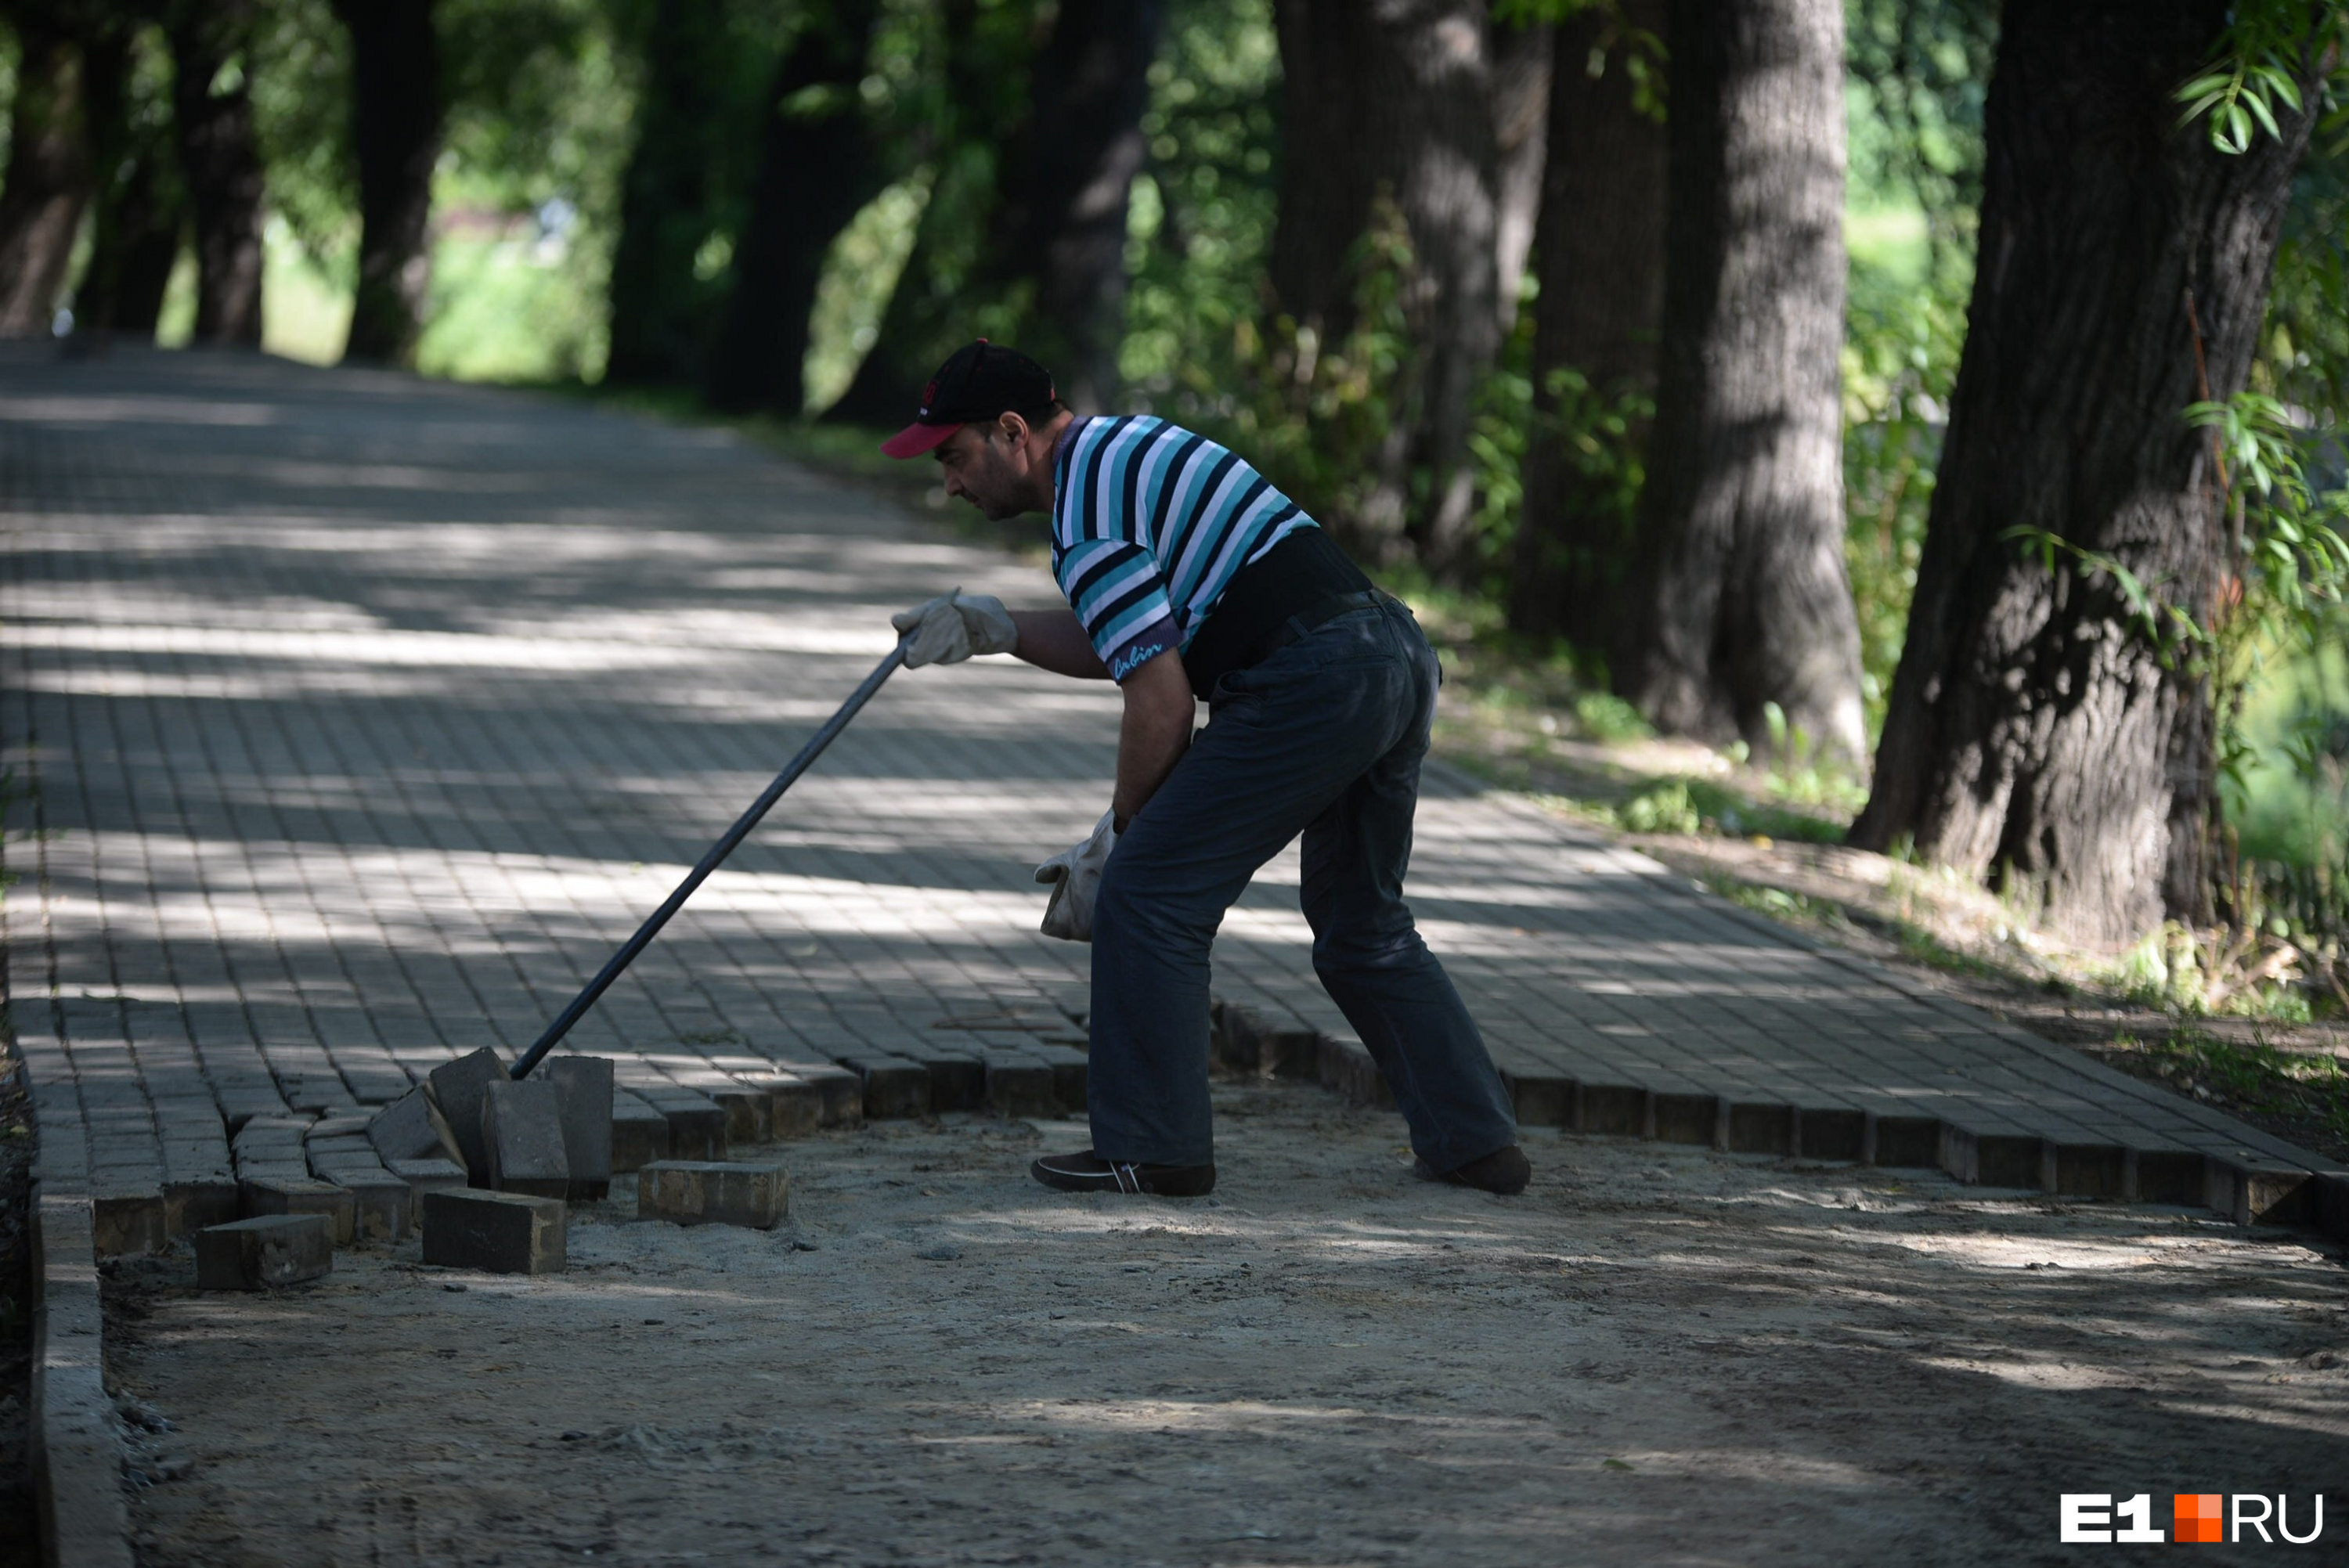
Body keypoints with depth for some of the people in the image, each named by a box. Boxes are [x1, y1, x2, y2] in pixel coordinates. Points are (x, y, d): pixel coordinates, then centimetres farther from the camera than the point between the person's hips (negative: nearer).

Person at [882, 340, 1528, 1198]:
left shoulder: (1084, 508, -10)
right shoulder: (1126, 446, 21)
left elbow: (1161, 696, -12)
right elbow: (1138, 637, 30)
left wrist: (1119, 833, 0)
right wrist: (999, 629, 20)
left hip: (1310, 686, -10)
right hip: (1400, 654, 10)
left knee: (1151, 892, -2)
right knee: (1361, 921, 22)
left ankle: (1152, 1149, 1)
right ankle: (1476, 1140, 23)